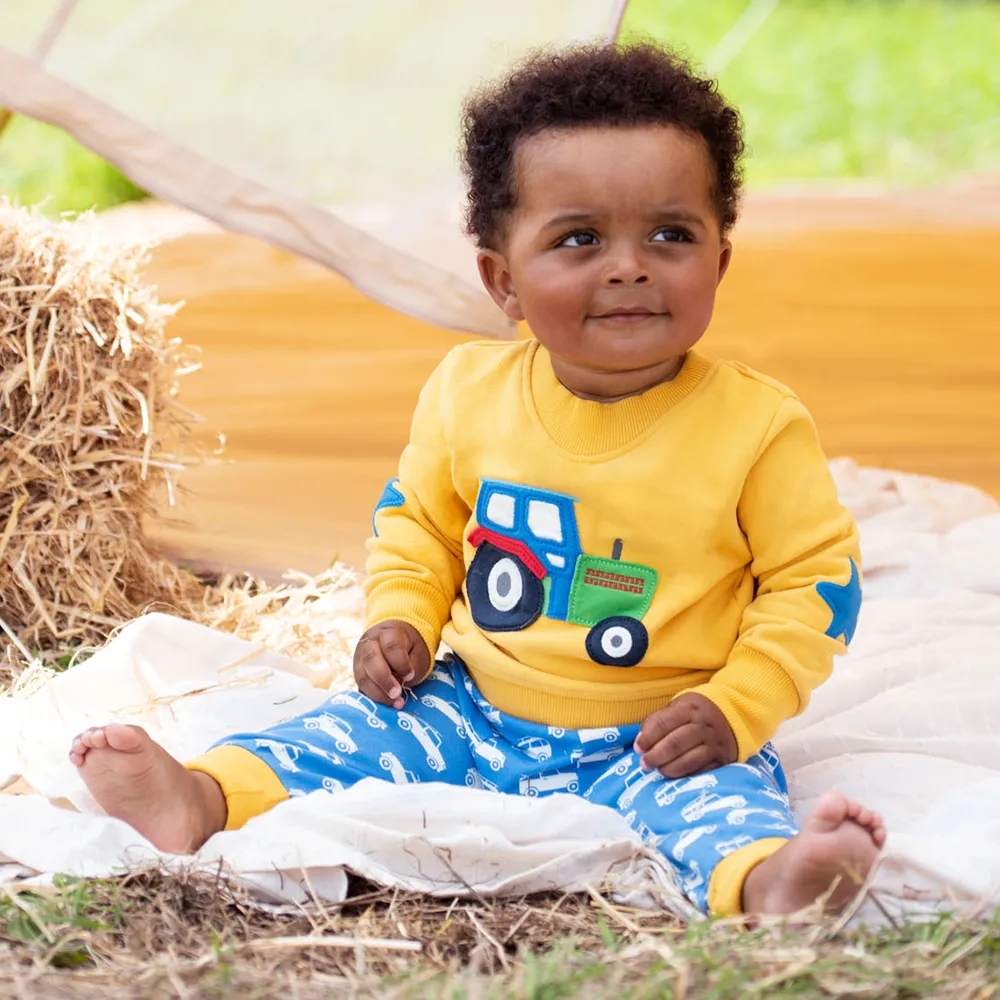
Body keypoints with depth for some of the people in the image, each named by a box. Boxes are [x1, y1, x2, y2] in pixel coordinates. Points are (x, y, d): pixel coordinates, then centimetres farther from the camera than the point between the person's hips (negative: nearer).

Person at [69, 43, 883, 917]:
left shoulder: (758, 427, -12)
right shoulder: (470, 393, -2)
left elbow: (815, 577, -5)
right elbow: (416, 518, 16)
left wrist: (735, 709, -16)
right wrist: (401, 619, -2)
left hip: (651, 744, -4)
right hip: (473, 711, 5)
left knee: (713, 791, -32)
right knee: (353, 733, -12)